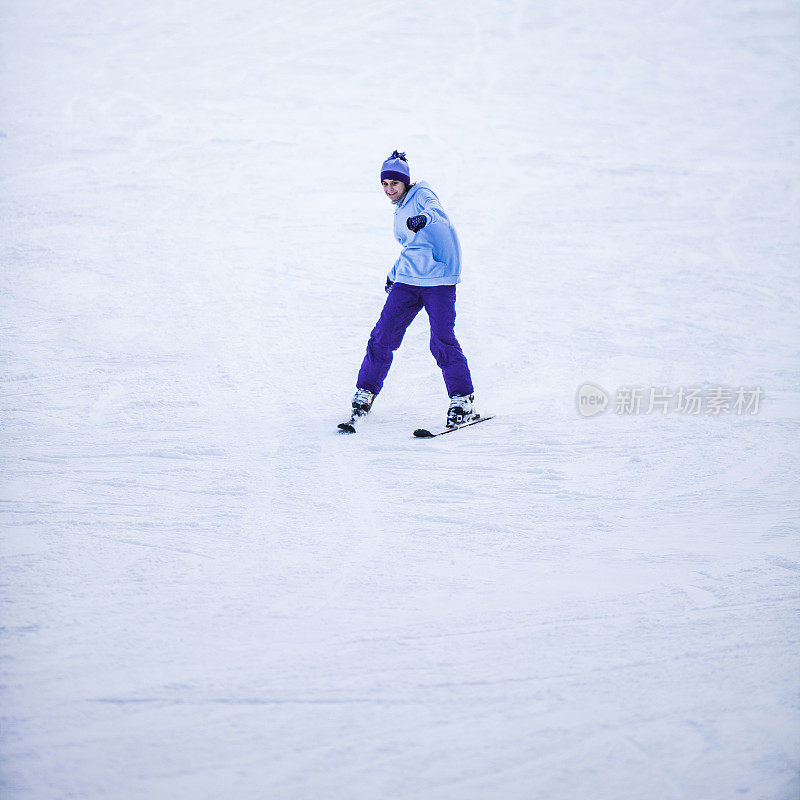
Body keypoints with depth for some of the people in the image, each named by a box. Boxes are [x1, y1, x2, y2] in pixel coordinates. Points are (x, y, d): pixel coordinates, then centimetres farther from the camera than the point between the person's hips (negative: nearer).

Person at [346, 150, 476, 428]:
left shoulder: (421, 195, -3)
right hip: (407, 280, 7)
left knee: (442, 340, -14)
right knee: (382, 336, -2)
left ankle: (463, 400, -4)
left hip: (439, 280, -7)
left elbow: (435, 209, -28)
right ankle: (366, 392, 11)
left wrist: (424, 217, -50)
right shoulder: (400, 210, 20)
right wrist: (394, 274, 38)